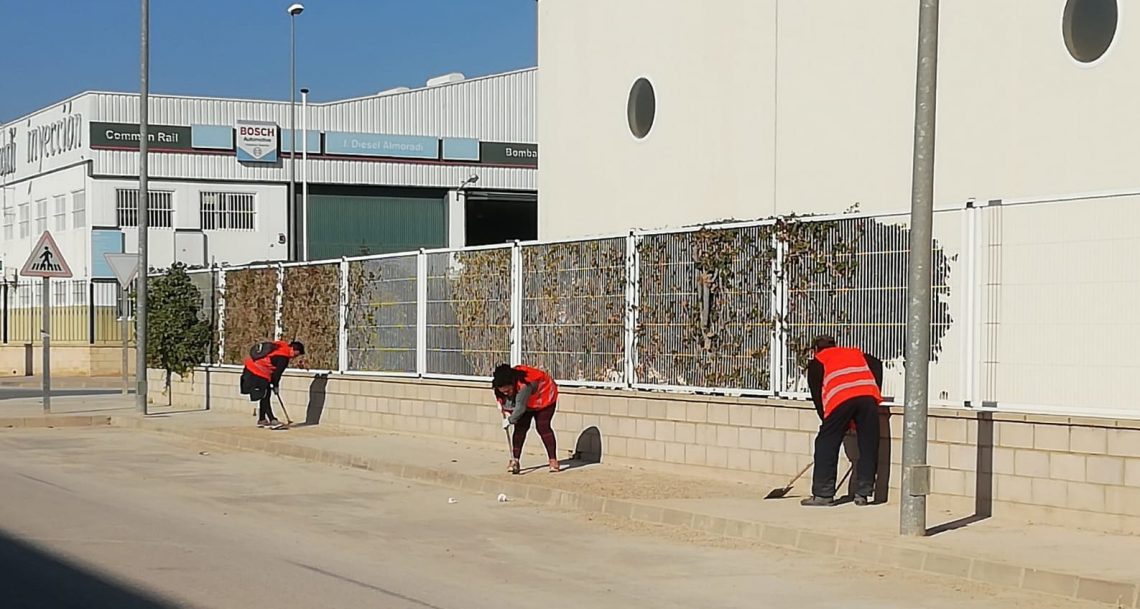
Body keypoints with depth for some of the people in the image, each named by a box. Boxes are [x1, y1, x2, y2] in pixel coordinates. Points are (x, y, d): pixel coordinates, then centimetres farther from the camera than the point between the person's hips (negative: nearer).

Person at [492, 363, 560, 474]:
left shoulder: (524, 385, -45)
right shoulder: (503, 384, -23)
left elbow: (520, 408, -38)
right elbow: (503, 401, -4)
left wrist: (510, 420, -26)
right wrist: (506, 411, -20)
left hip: (545, 397, -6)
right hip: (525, 402, 6)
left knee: (543, 427, -13)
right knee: (520, 427, -5)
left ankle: (553, 460, -5)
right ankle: (514, 460, -3)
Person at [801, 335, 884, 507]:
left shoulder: (817, 362, 26)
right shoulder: (855, 353, 35)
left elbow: (816, 393, 20)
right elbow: (877, 365, 17)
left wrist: (825, 419, 26)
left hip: (840, 399, -3)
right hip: (868, 396, 3)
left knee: (826, 445, 8)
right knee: (868, 446, 11)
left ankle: (823, 493, 6)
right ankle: (862, 494, 11)